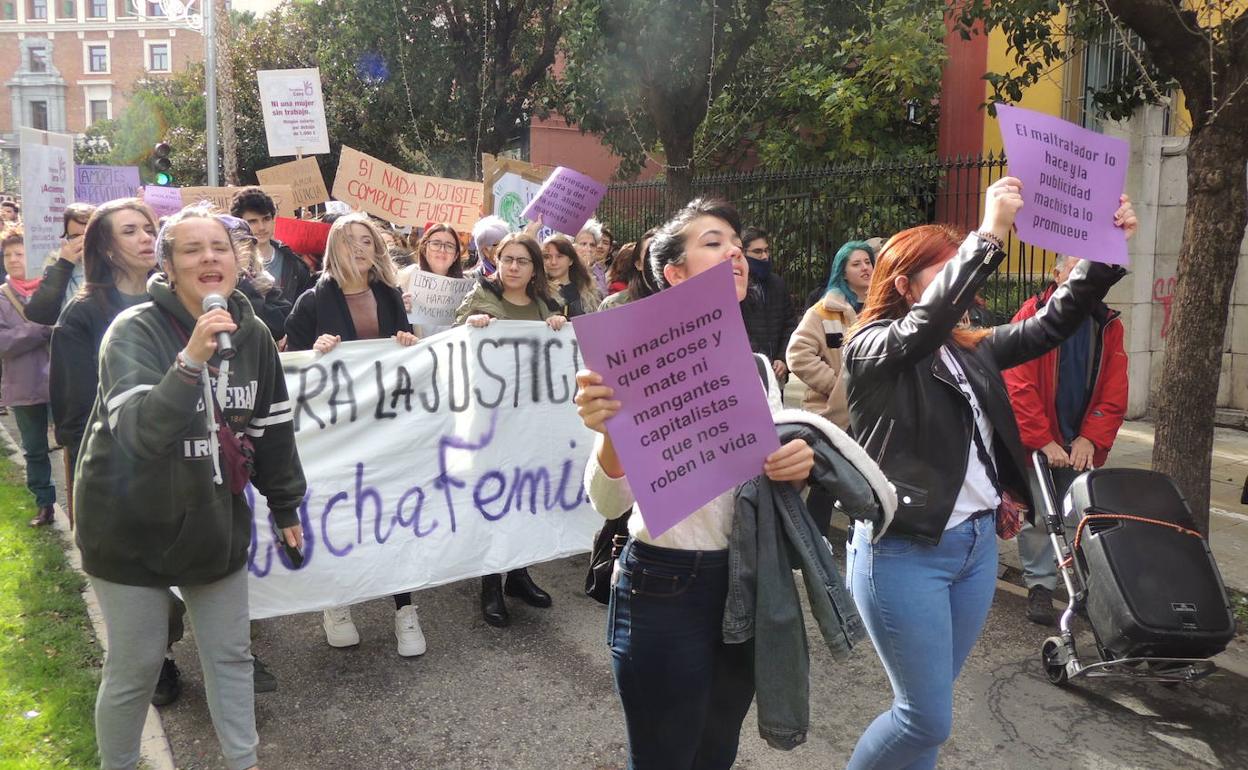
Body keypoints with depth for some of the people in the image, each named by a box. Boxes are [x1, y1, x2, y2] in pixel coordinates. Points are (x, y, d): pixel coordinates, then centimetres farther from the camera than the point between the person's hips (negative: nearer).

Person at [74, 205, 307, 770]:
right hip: (133, 529, -4)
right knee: (135, 668, 7)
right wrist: (191, 361, -44)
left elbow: (273, 429, 7)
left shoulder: (253, 334, -2)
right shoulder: (135, 331, -17)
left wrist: (285, 508, 12)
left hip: (216, 524, 4)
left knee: (231, 656, 14)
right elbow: (140, 431, -31)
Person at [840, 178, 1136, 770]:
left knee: (926, 706, 17)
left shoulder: (972, 350, 11)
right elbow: (926, 322, -29)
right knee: (928, 717, 0)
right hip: (906, 552, -7)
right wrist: (991, 235, -32)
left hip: (977, 544, 7)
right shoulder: (872, 348, -10)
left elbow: (1051, 324, 9)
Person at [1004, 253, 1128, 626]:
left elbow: (1114, 393, 1)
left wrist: (1091, 439, -11)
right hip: (1036, 442, -3)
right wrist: (1044, 442, -19)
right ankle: (1040, 585, 17)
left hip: (1082, 444, 3)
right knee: (1038, 514, 4)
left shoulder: (1109, 326, 4)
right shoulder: (1033, 316, -9)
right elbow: (1018, 387, -16)